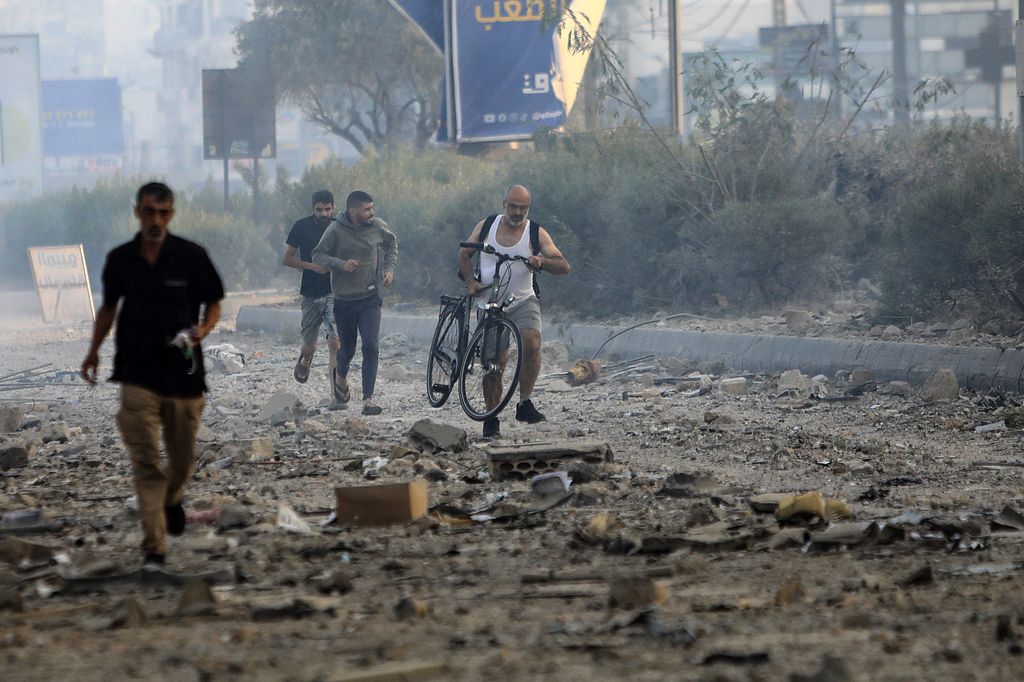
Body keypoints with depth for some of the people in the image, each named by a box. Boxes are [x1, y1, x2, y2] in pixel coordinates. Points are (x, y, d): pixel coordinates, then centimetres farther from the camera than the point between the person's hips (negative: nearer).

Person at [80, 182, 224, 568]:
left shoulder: (191, 256, -5)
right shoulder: (120, 260, 1)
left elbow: (213, 303, 4)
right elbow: (109, 306, 17)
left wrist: (203, 329, -16)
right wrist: (94, 351, 15)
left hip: (183, 373, 0)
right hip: (138, 373, 0)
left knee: (182, 457, 14)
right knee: (145, 461, -8)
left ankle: (173, 498, 49)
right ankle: (154, 547, -8)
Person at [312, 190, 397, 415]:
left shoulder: (378, 226, -3)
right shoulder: (336, 231, -12)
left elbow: (391, 244, 18)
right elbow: (318, 256, -7)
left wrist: (389, 268, 5)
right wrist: (341, 264, -23)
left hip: (370, 298, 1)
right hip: (344, 300, -1)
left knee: (371, 346, -14)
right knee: (347, 349, 10)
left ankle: (368, 399, -13)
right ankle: (341, 378, 45)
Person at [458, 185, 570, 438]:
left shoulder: (536, 234, -2)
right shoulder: (486, 226, 3)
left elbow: (564, 266, -8)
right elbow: (464, 254, 14)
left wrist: (541, 262, -28)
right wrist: (470, 281, -3)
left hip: (523, 301, -1)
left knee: (531, 343, -28)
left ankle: (525, 403, -16)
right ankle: (491, 420, 12)